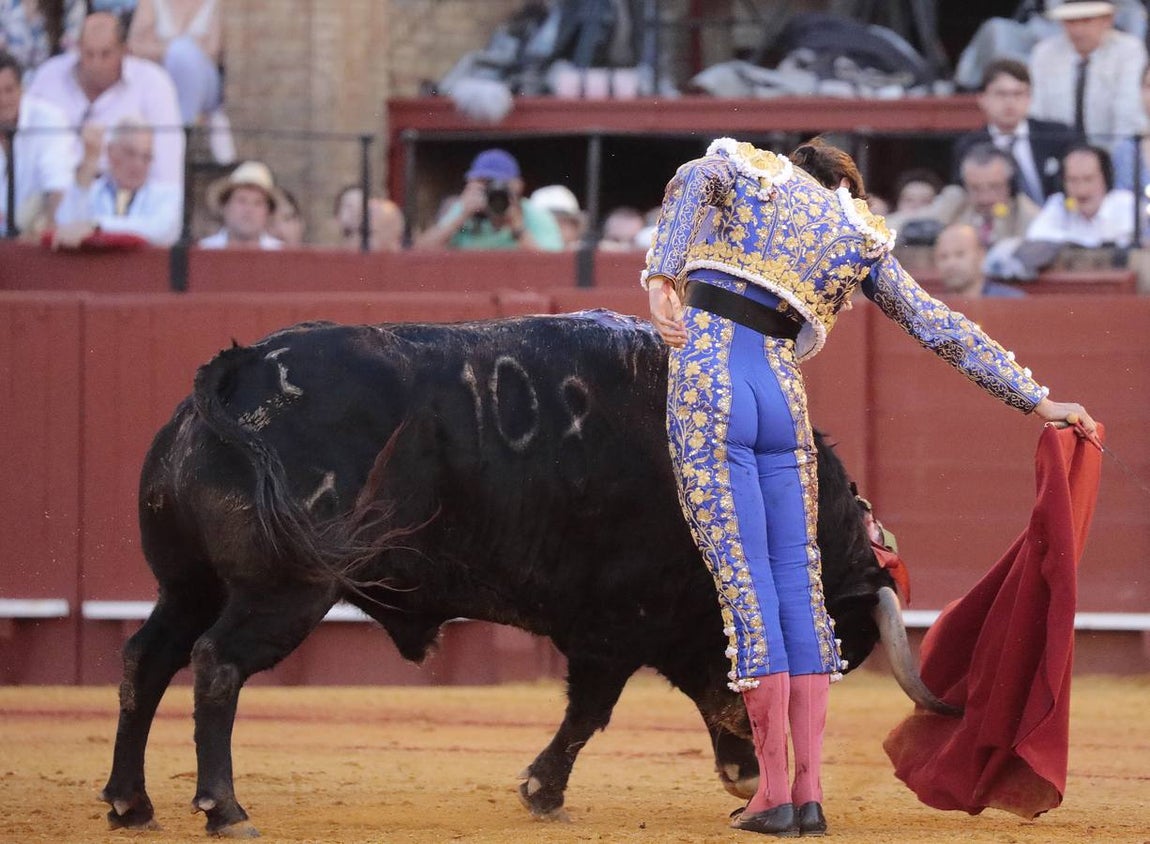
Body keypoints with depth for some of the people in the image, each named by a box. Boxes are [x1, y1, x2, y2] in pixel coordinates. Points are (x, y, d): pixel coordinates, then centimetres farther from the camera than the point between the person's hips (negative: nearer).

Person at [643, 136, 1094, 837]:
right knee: (799, 580, 9)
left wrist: (661, 278, -18)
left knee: (744, 579, -2)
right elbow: (943, 328, 18)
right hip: (781, 393, 2)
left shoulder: (748, 168, 15)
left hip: (706, 381, -2)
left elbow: (692, 178, -9)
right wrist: (1036, 400, 22)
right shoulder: (861, 235, 18)